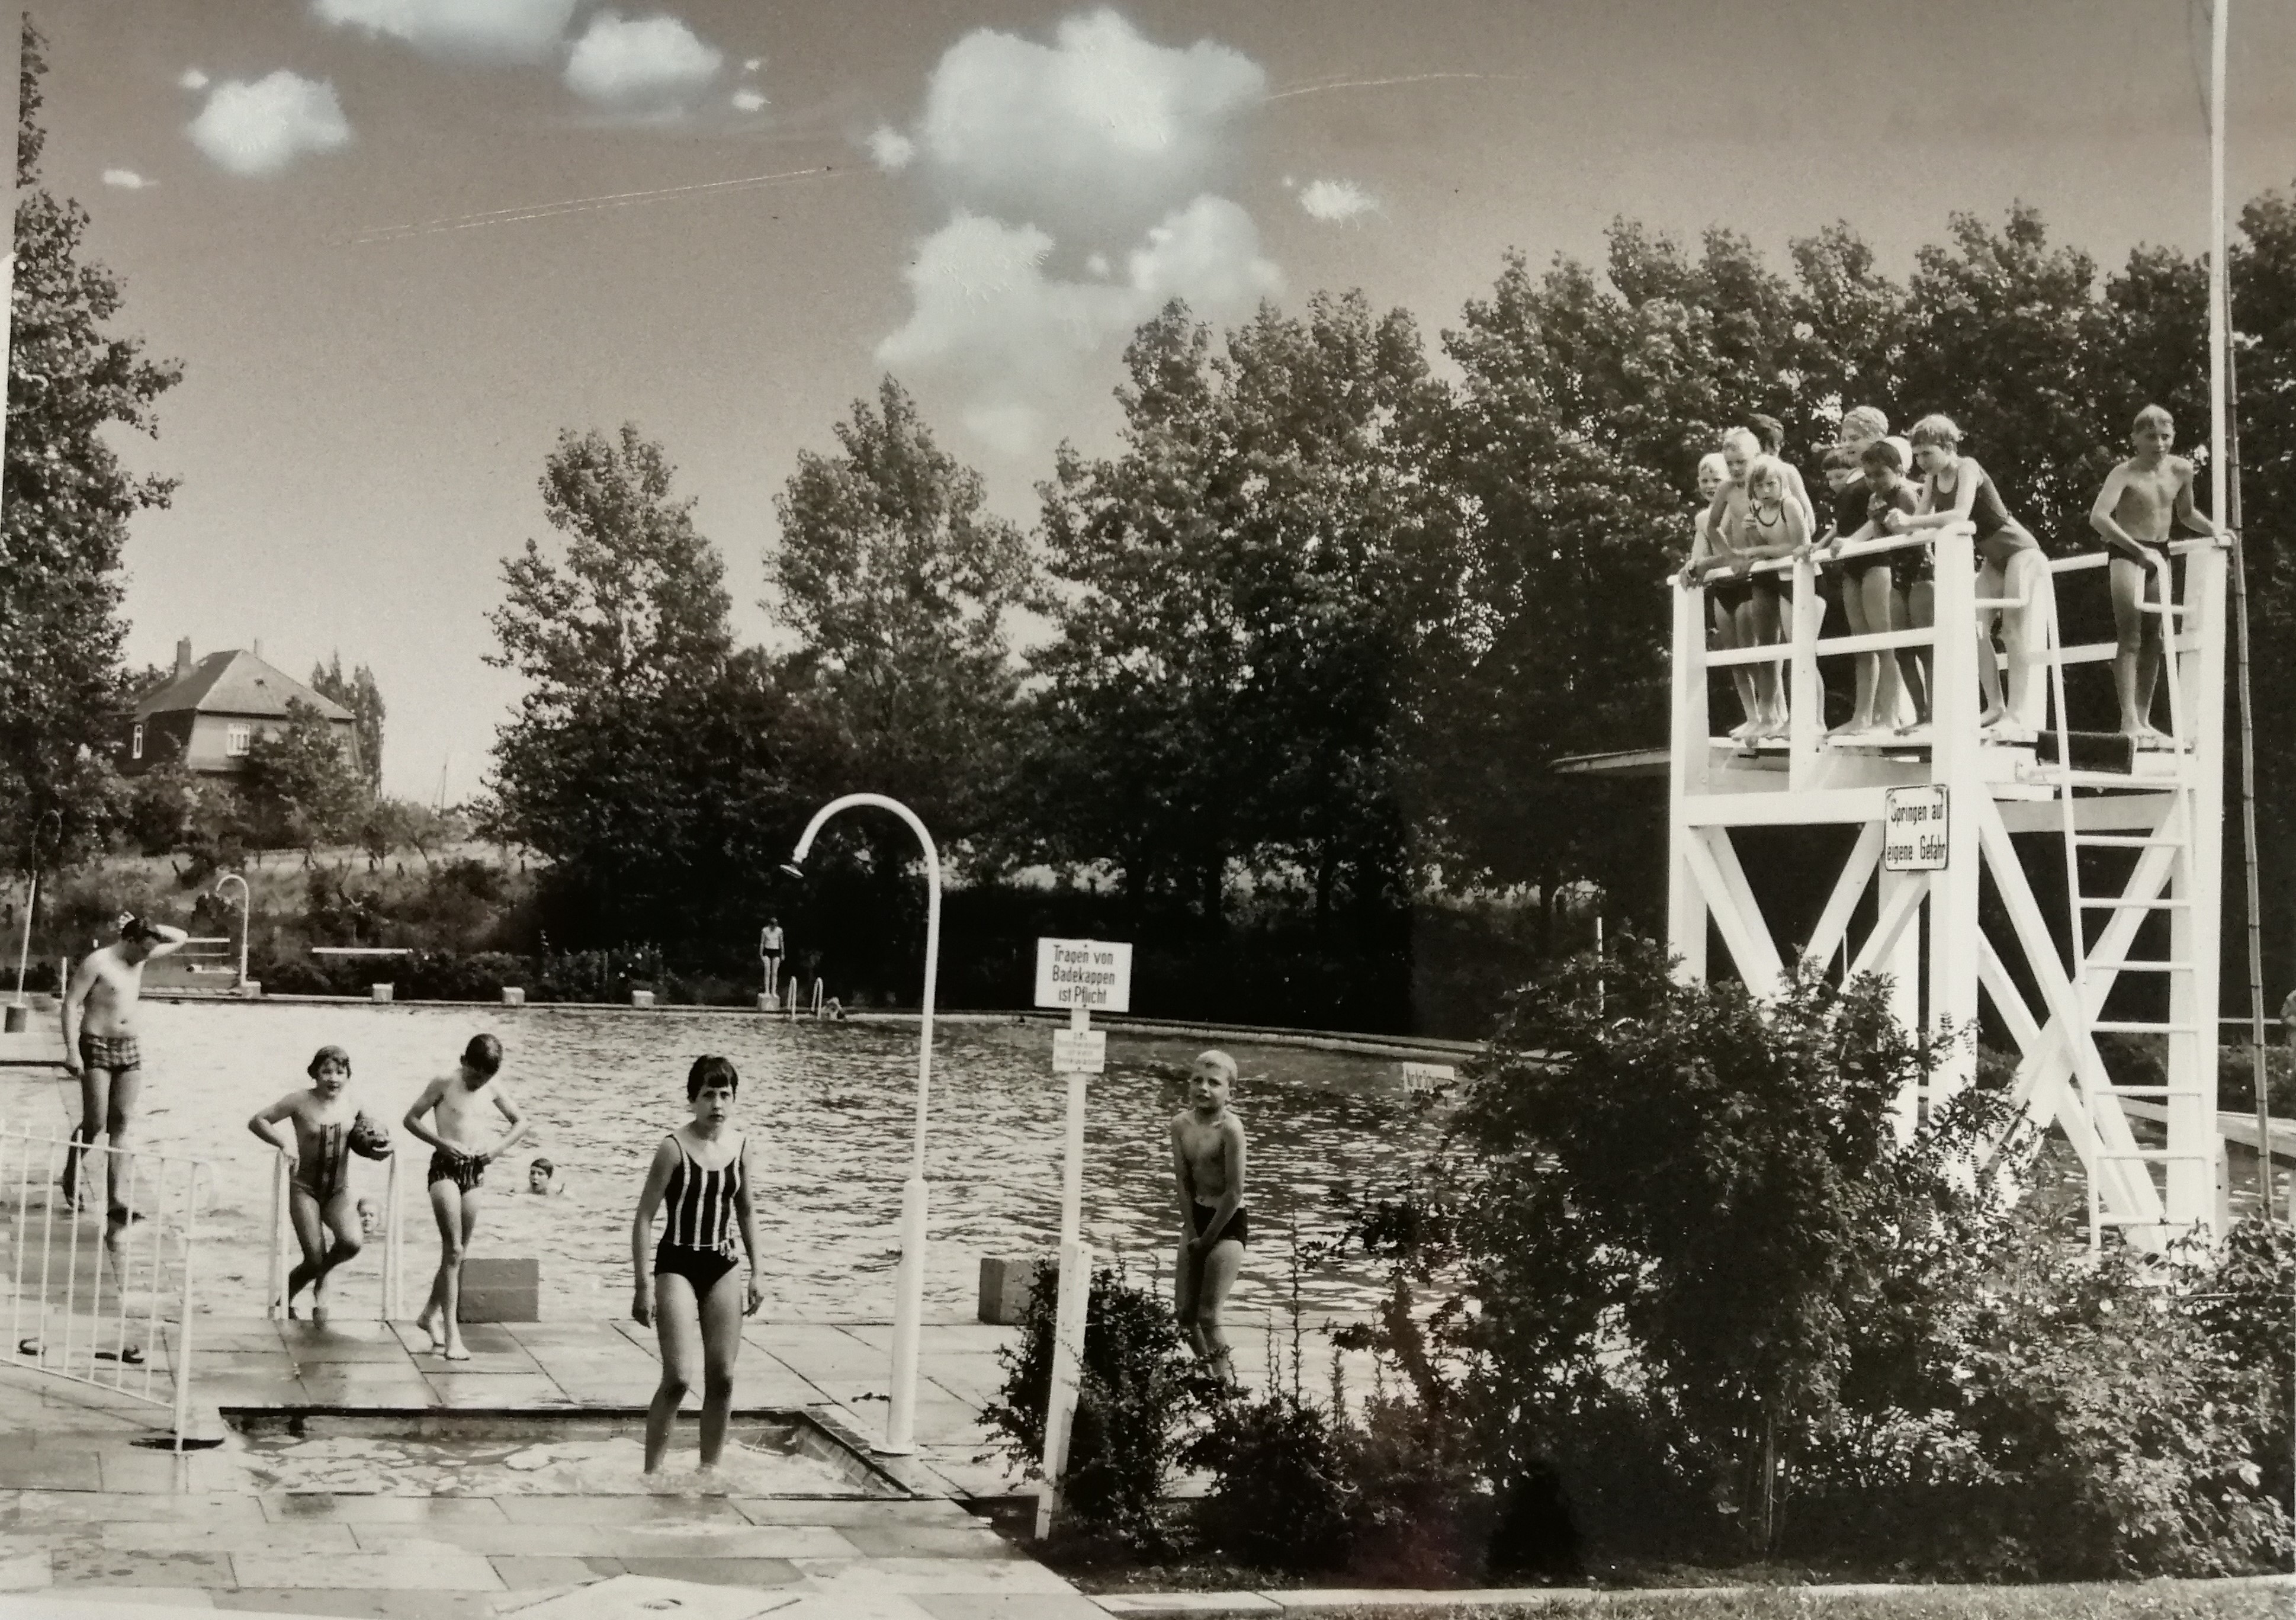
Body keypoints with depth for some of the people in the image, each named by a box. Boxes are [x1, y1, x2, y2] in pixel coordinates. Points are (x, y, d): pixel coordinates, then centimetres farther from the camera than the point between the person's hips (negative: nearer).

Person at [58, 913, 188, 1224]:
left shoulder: (140, 959, 9)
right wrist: (72, 1051, -21)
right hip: (97, 1047, -6)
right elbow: (71, 1004, -14)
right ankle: (70, 1178, 22)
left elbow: (181, 939, 20)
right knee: (95, 1123, -6)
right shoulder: (97, 962, -11)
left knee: (121, 1125, 0)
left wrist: (150, 929, 4)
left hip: (130, 1048, 6)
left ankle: (117, 1203, -4)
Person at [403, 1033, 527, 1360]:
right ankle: (452, 1333, -14)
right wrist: (442, 1143, -14)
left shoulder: (494, 1088, 5)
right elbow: (411, 1119, -2)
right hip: (445, 1167, -5)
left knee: (458, 1253, 11)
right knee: (453, 1251, -13)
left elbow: (520, 1122, 15)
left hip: (475, 1170, 5)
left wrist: (499, 1147, -2)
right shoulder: (445, 1084, -7)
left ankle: (430, 1315, 30)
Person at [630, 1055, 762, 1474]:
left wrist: (756, 1272, 15)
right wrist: (644, 1286, -13)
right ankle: (651, 1473, 0)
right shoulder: (675, 1148, -12)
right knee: (678, 1379, -11)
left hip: (724, 1267, 5)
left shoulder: (740, 1145, 3)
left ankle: (709, 1468, 17)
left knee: (722, 1379, 5)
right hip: (677, 1266, -5)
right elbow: (644, 1216, -10)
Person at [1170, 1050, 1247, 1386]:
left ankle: (1229, 1385, 5)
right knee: (1184, 1313, 8)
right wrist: (1191, 1230, -5)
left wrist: (1207, 1238, -13)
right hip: (1197, 1217, 7)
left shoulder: (1230, 1128, -21)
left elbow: (1235, 1191, -19)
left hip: (1229, 1222, -6)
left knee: (1208, 1316, -8)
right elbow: (1183, 1180, 1)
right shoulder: (1181, 1124, -3)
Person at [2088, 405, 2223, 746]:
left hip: (2160, 554, 6)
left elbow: (2185, 514, 19)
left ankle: (2144, 720, 14)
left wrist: (2212, 529, 1)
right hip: (2127, 553, -6)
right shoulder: (2126, 473, -18)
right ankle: (2129, 721, -15)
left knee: (2153, 639, 8)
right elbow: (2098, 517, -32)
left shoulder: (2181, 470, 1)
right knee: (2130, 638, -12)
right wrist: (2138, 549, -36)